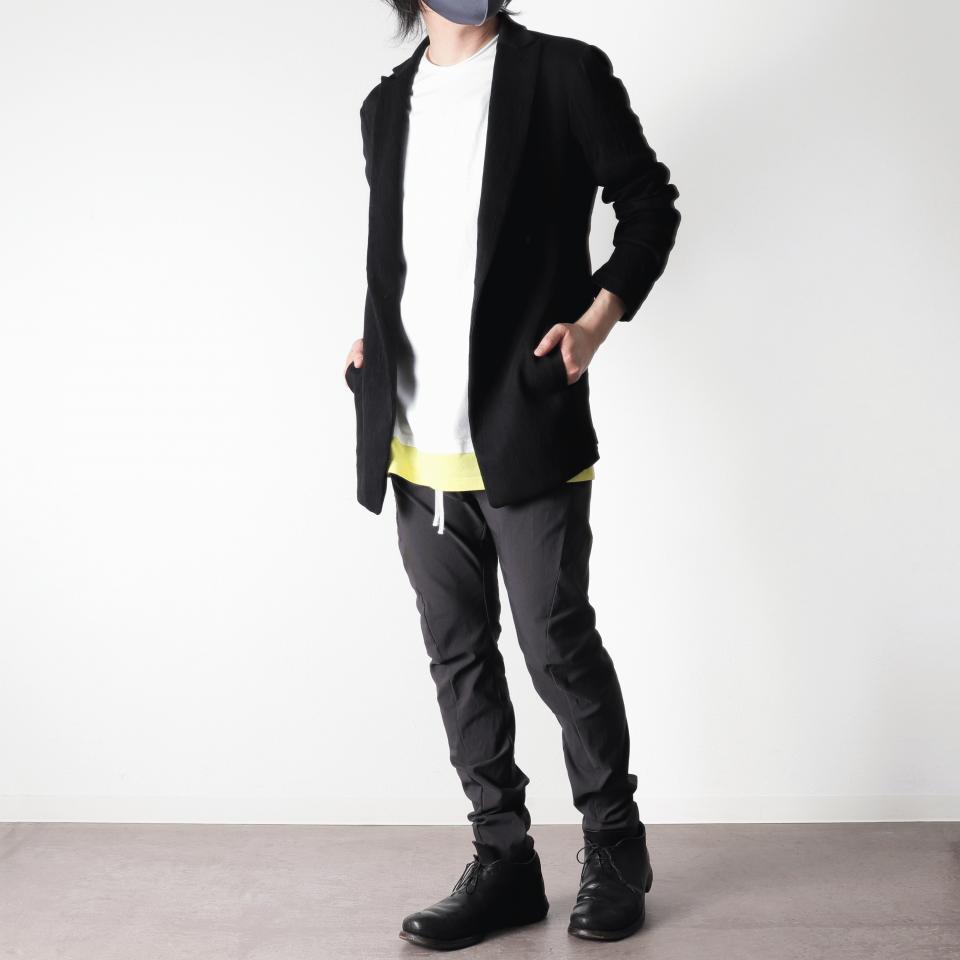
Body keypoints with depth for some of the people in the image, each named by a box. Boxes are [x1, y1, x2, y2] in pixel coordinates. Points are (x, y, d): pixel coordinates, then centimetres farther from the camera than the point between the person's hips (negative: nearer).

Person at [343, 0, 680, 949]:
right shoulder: (386, 107, 16)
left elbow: (650, 206, 3)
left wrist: (597, 317, -10)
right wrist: (373, 338, 10)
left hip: (524, 439, -5)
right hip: (418, 446, 5)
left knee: (559, 647, 0)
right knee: (458, 657, 9)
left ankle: (614, 851, 21)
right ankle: (502, 862, 23)